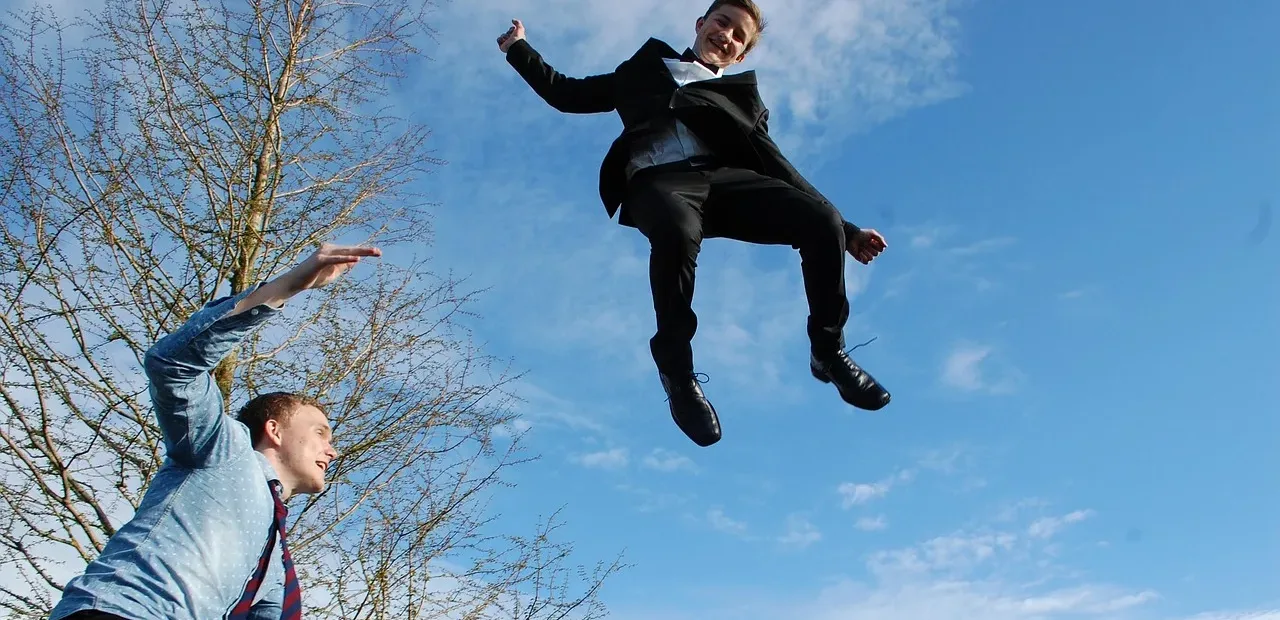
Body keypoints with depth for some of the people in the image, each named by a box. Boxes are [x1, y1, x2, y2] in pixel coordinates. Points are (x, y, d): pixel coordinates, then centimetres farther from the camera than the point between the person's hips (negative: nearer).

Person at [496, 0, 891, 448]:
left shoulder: (742, 95, 32)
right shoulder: (646, 69, 34)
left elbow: (772, 164, 21)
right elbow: (568, 95, 36)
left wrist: (844, 230, 10)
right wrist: (518, 49, 32)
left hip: (728, 177, 2)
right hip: (658, 181, -2)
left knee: (820, 218, -26)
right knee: (677, 231, -40)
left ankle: (828, 352, -5)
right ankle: (676, 370, -19)